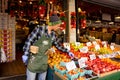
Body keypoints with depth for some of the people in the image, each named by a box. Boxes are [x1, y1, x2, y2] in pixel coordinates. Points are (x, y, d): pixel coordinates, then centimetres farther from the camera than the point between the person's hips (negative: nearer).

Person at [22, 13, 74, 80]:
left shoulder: (53, 35, 4)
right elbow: (29, 40, -11)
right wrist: (25, 54, -11)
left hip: (44, 61, 5)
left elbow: (58, 45, 15)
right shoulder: (39, 29, -12)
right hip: (34, 59, -5)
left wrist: (68, 52, 14)